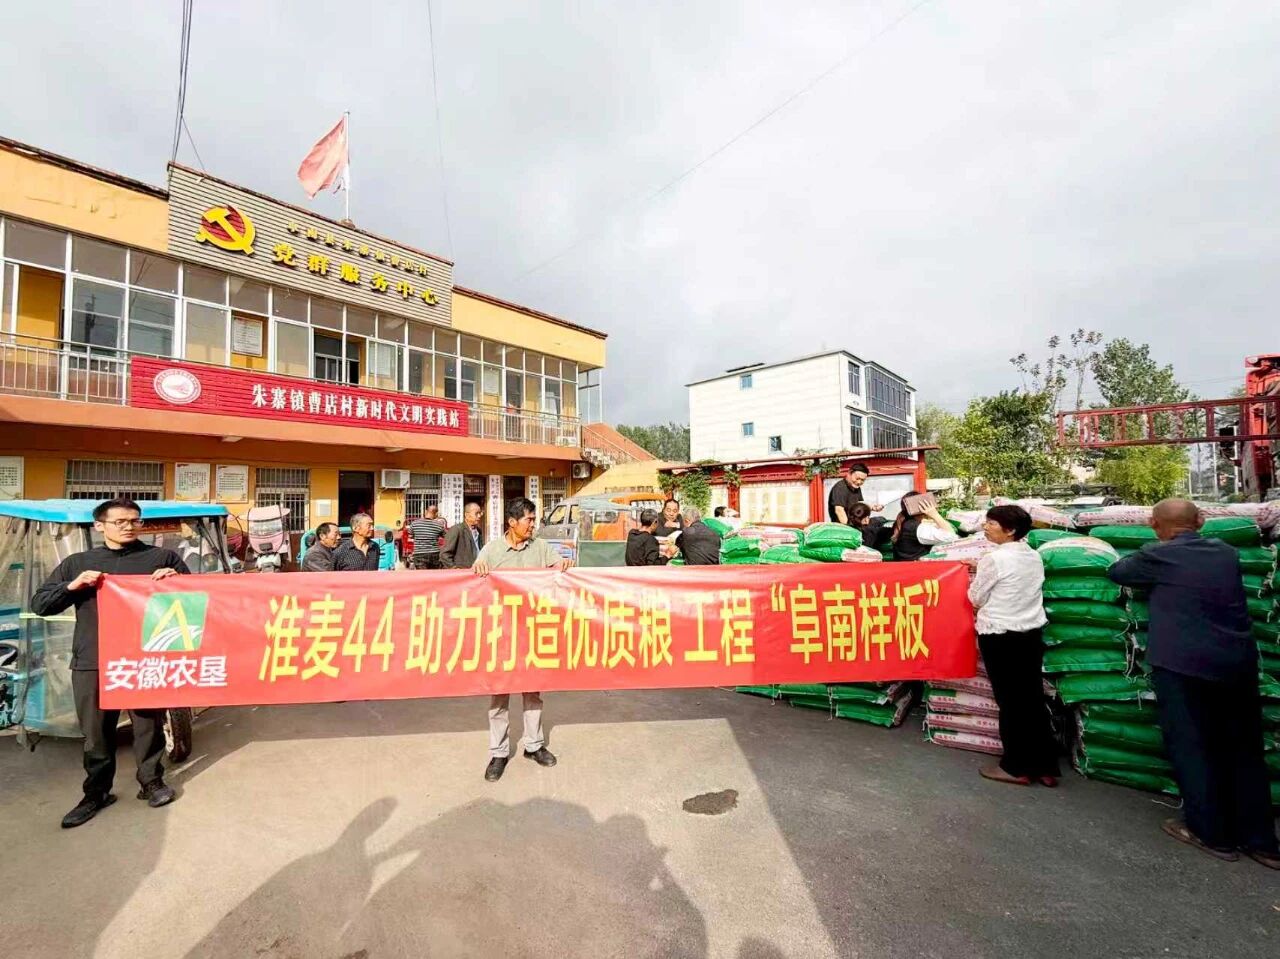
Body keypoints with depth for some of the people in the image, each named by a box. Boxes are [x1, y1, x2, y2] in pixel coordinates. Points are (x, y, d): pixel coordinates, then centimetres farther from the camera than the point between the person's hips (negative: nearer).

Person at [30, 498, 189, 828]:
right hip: (91, 663, 2)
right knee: (97, 732, 11)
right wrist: (73, 586, -9)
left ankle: (152, 782, 26)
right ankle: (96, 793, 28)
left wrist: (176, 579, -16)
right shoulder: (77, 563, 10)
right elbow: (39, 605, 9)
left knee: (149, 725, 9)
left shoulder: (163, 558, 3)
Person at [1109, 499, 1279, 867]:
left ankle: (1212, 834, 18)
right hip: (1238, 663, 6)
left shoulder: (1158, 556, -9)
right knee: (1244, 751, 15)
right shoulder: (1226, 553, 8)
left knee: (1191, 748, 8)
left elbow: (1117, 572, 6)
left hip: (1182, 665, -6)